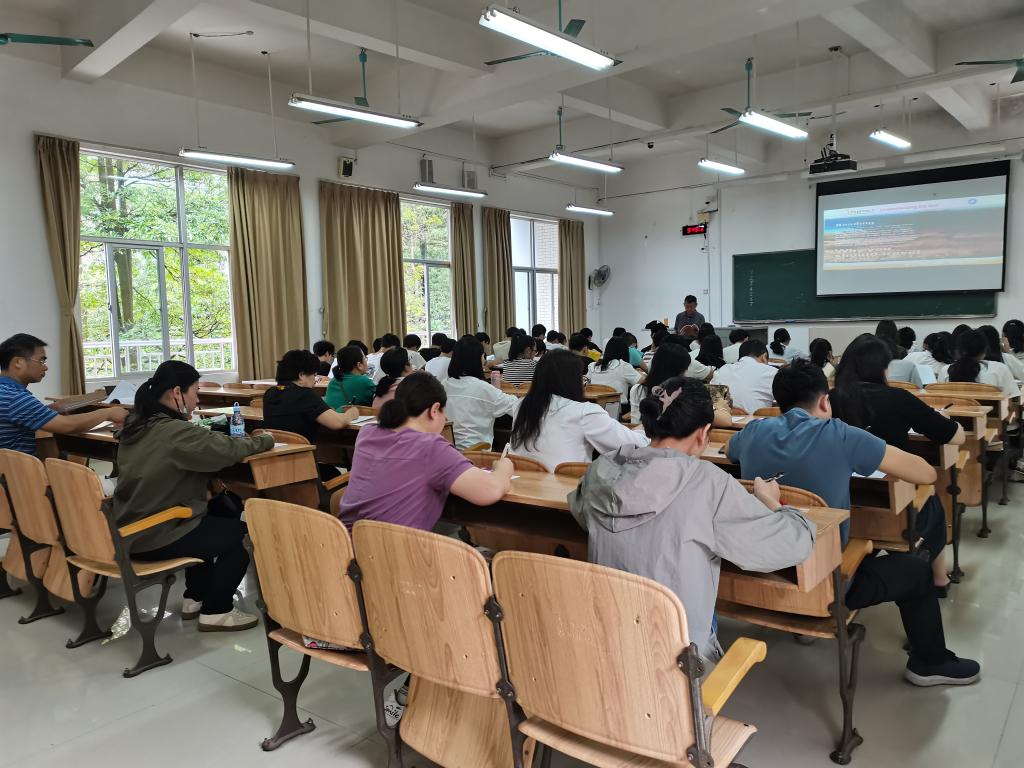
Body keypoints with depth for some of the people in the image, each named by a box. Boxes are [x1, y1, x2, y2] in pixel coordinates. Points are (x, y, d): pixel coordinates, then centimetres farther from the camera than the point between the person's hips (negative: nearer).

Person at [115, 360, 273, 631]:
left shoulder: (136, 424, 5)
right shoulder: (175, 431, -24)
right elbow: (229, 449, -20)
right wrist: (265, 440, -2)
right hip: (153, 538, -9)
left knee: (215, 512, 26)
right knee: (241, 533, 5)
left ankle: (194, 598, 32)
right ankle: (216, 612, 14)